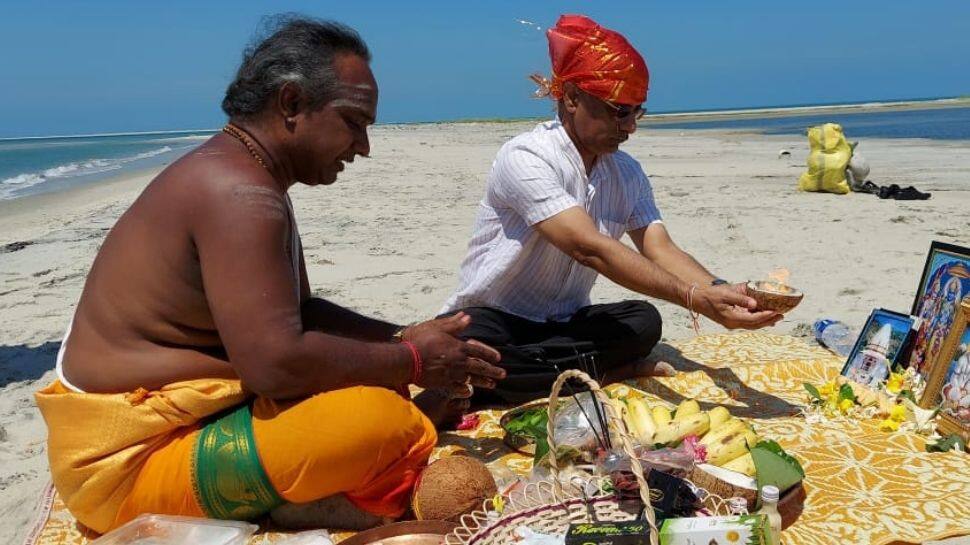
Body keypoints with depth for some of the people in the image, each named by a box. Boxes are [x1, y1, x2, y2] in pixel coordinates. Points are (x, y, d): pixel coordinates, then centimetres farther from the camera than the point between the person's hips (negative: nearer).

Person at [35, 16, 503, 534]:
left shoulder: (248, 179, 12)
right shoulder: (238, 193, -22)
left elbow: (300, 312, 17)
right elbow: (275, 363, -31)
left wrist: (405, 339, 4)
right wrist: (411, 361, -16)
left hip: (184, 419, 11)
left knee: (373, 375, 17)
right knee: (387, 422, -28)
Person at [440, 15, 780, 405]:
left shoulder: (628, 174, 2)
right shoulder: (526, 157, -22)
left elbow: (660, 249, -9)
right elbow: (589, 249, -32)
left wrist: (719, 291, -30)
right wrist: (693, 298, -38)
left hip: (563, 324, 6)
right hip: (490, 319, -6)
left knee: (644, 321, -21)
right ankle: (601, 372, -21)